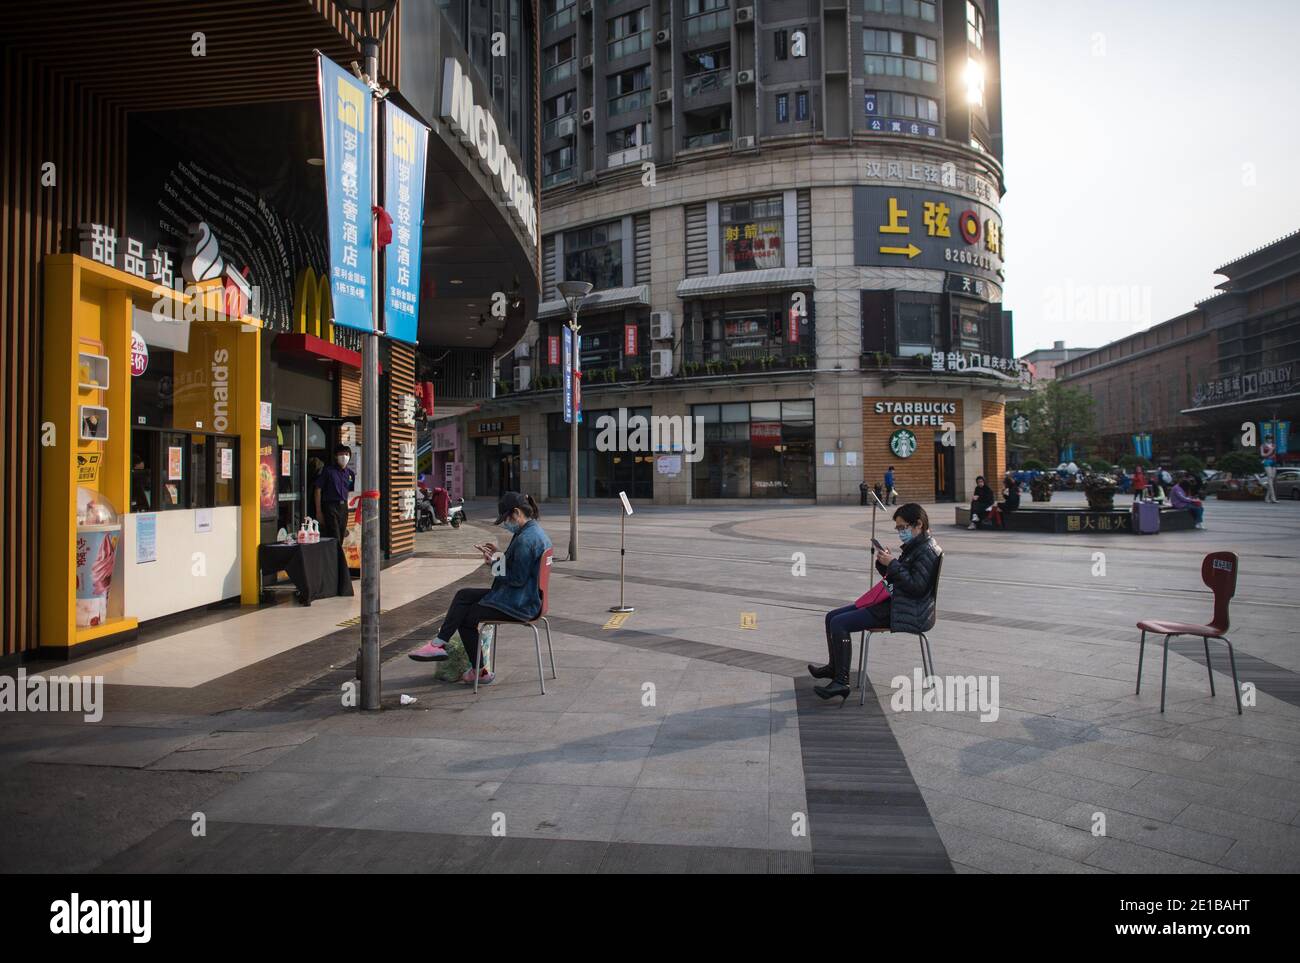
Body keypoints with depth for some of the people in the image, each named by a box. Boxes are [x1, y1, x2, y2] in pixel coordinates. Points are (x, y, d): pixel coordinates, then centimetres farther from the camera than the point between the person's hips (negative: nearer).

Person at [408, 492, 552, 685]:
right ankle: (440, 643, 6)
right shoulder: (536, 531, 9)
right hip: (528, 598, 11)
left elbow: (517, 579, -22)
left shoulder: (525, 539, -24)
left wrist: (495, 562, -11)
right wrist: (501, 555, 8)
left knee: (466, 618, 6)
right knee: (463, 596, 10)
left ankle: (480, 672, 20)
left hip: (518, 604, -11)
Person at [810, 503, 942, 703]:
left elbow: (917, 587, -23)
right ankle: (834, 667, 23)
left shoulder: (927, 551, -13)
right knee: (832, 617, 8)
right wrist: (884, 563, 3)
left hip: (908, 612, -11)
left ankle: (842, 683, -17)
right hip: (892, 602, 11)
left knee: (839, 624, -21)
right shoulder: (913, 546, 17)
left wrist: (892, 564, -20)